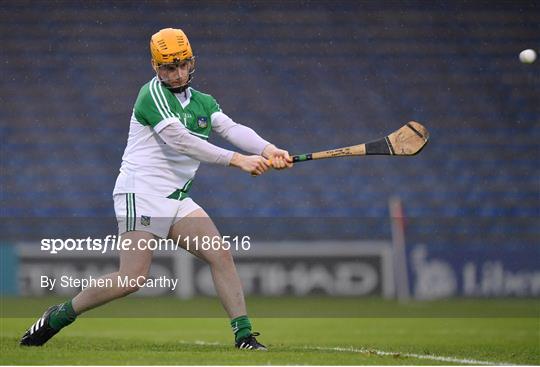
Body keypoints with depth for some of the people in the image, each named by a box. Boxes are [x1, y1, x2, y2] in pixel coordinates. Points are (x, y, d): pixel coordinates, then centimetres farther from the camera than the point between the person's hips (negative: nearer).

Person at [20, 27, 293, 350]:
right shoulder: (153, 93, -9)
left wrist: (268, 150, -22)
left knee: (221, 255, -7)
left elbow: (232, 129, -2)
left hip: (178, 200, 8)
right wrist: (237, 160, -25)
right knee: (134, 277, -16)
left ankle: (244, 335, -5)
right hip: (141, 193, -8)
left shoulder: (204, 103, 15)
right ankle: (60, 316, 0)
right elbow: (180, 141, -20)